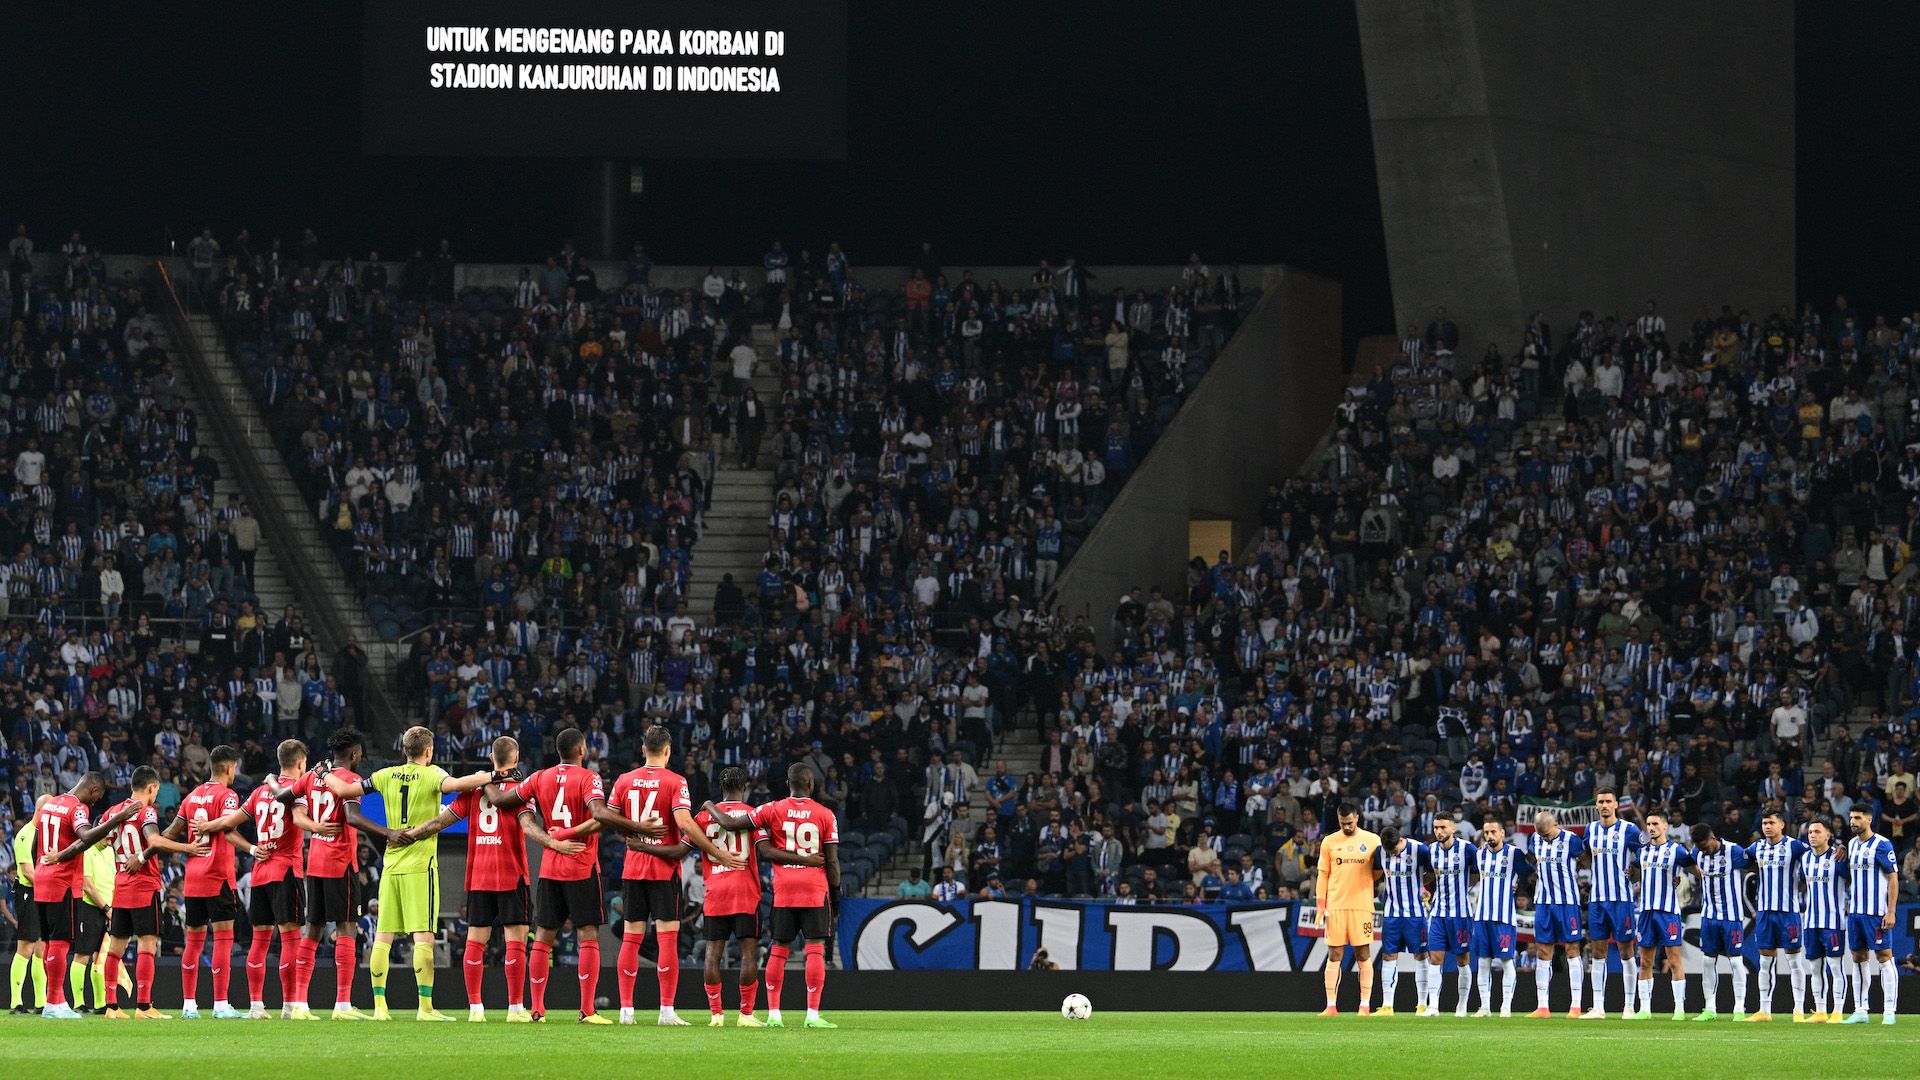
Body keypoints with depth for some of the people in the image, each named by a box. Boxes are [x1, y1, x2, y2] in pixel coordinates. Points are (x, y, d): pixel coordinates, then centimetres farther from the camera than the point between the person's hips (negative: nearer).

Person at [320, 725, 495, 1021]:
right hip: (421, 863, -4)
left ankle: (379, 1005, 4)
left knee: (383, 937, 6)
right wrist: (491, 777, -18)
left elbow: (344, 790, 11)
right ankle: (425, 1006, -11)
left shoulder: (387, 776, 8)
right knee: (423, 937, -6)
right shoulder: (430, 775, -4)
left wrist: (325, 776, 29)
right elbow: (455, 784, -26)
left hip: (391, 864, 4)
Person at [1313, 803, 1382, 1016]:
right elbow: (1323, 875, 9)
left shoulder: (1372, 840, 6)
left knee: (1363, 955, -1)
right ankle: (1331, 1006, 1)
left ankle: (1365, 1005, 2)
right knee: (1334, 955, 0)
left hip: (1362, 906, -1)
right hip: (1335, 906, 1)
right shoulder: (1329, 842, 8)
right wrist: (1320, 906, 2)